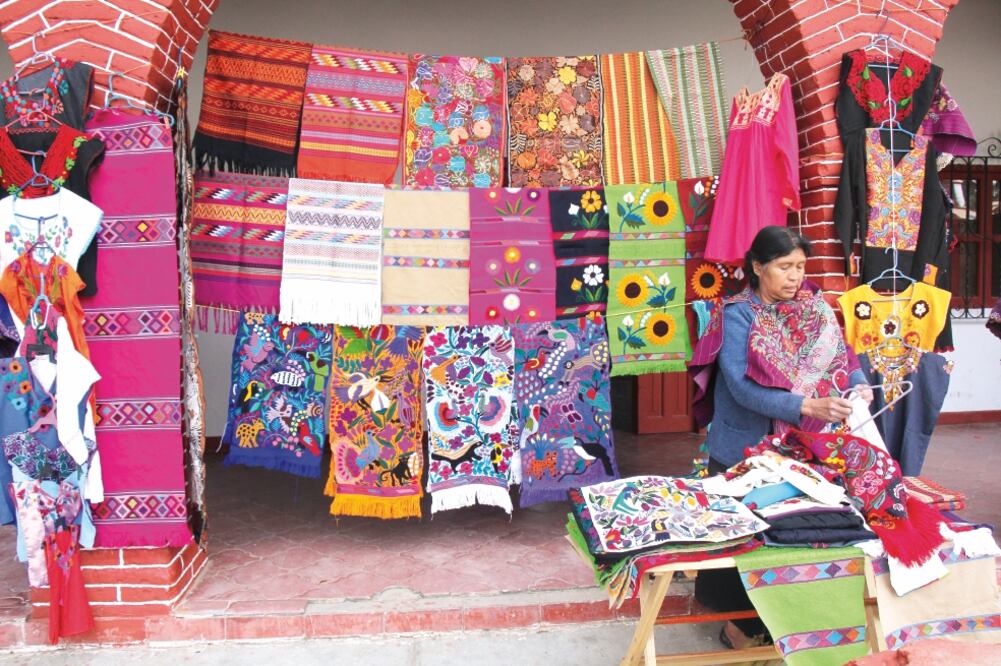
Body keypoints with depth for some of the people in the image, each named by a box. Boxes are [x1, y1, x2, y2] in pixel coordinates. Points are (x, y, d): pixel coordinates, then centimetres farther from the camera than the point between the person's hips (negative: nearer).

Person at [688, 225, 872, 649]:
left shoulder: (815, 307, 5)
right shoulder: (738, 314, -11)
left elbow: (843, 358, 4)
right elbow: (742, 385, -21)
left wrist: (859, 386, -19)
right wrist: (806, 406, -30)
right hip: (748, 450, -4)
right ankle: (743, 623, 24)